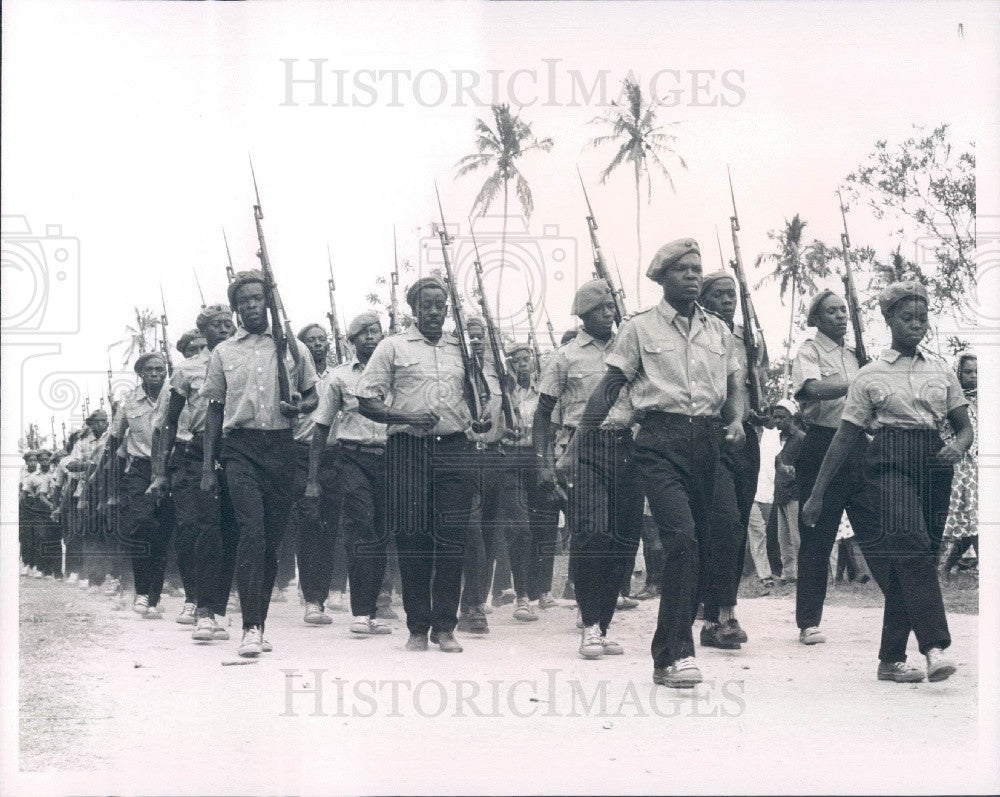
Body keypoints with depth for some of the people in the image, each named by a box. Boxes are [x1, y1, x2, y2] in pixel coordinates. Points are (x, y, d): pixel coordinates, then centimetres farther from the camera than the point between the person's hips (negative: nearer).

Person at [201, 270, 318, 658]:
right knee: (252, 531, -17)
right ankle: (251, 627, -21)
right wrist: (207, 467, 8)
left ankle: (258, 622, 16)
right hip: (239, 447, -2)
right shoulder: (223, 353, 11)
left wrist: (299, 406, -5)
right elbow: (214, 410, 13)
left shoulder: (293, 348, 11)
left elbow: (312, 396, 20)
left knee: (272, 538, 4)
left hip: (280, 447, 2)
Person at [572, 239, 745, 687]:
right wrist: (577, 442, 2)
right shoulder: (640, 329, 5)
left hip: (706, 441, 5)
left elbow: (734, 383, 23)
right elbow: (610, 386, 5)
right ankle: (677, 653, -20)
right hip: (660, 440, -5)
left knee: (698, 546, 4)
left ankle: (667, 654, 13)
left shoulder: (719, 331, 17)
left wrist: (736, 419, 2)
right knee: (682, 538, -21)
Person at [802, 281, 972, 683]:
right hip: (890, 465, -4)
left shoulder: (942, 373, 17)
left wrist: (958, 448, -5)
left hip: (933, 468, 4)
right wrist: (817, 494, 6)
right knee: (912, 545, -25)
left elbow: (964, 426, 20)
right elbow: (845, 439, 8)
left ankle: (891, 659, 10)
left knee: (908, 561, 2)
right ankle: (935, 646, -32)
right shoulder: (870, 376, 7)